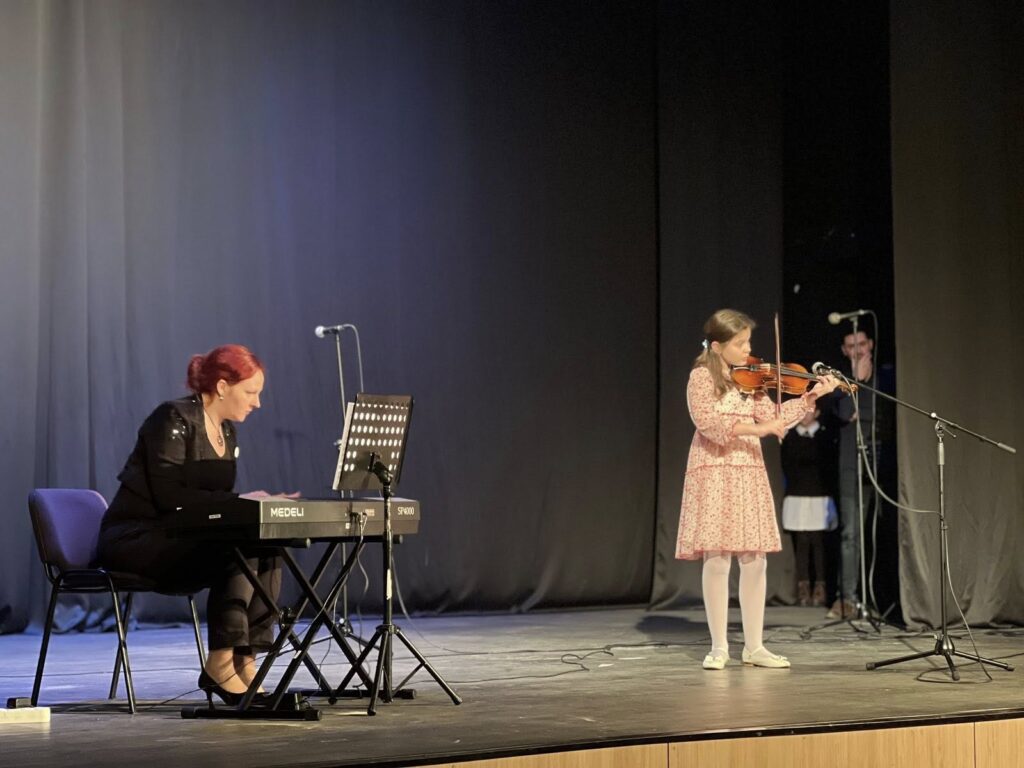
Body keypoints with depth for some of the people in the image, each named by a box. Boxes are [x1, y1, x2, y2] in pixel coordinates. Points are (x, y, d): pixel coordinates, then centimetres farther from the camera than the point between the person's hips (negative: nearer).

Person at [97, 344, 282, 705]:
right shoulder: (173, 419, -14)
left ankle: (244, 662, -16)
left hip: (178, 541, 8)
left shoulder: (227, 433, 12)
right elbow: (168, 494, -22)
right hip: (133, 538, -8)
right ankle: (221, 664, -21)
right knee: (239, 552, -29)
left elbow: (210, 500, 11)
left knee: (268, 552, -17)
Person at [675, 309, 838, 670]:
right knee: (717, 559, -6)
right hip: (715, 474, -6)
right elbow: (707, 422, -19)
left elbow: (772, 417, 10)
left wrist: (810, 397, 1)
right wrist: (755, 428, -26)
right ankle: (718, 647, 3)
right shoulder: (702, 377, -6)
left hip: (749, 474, 6)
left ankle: (754, 646, 12)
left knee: (754, 561, 4)